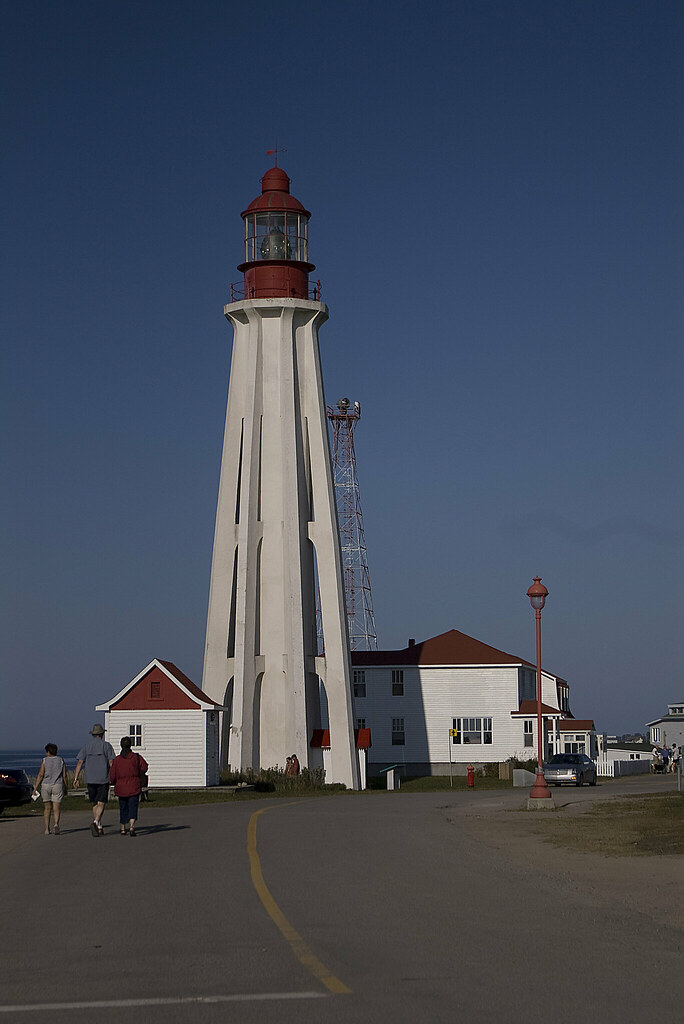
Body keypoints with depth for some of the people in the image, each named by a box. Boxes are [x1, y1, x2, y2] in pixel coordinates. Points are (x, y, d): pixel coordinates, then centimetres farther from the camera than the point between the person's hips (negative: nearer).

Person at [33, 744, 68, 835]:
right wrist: (65, 788, 11)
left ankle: (47, 829, 9)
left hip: (45, 786, 0)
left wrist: (35, 787, -6)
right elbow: (64, 775, 2)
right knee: (56, 808, -1)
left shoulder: (44, 761, -2)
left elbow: (41, 775, -7)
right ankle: (56, 823, -26)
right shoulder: (61, 761, 4)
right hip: (58, 786, 0)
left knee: (47, 808, 10)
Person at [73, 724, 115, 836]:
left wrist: (76, 778, -1)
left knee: (95, 804, 14)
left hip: (90, 780, 3)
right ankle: (95, 823, -26)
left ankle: (99, 827, 15)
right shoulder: (107, 746, -2)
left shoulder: (86, 747, 6)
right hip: (103, 779, -3)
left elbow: (79, 762, -1)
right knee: (101, 804, -3)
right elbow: (111, 763, -7)